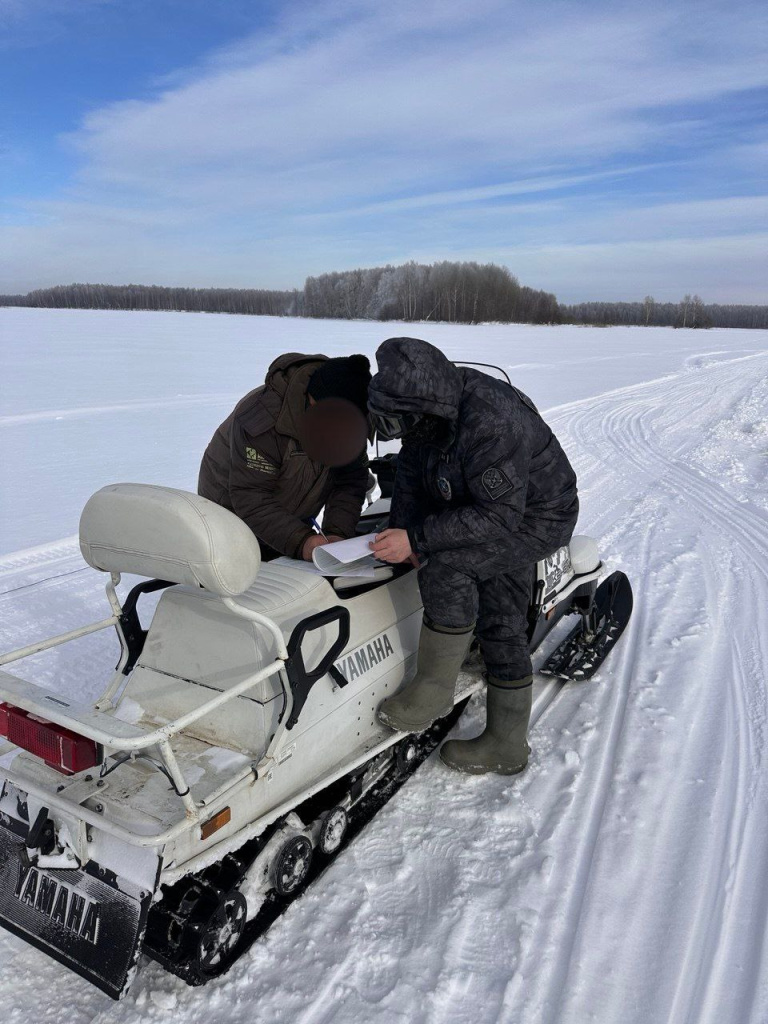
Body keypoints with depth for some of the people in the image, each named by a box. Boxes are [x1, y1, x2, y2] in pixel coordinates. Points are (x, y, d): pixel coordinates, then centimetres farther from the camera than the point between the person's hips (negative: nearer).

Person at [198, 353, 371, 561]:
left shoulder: (349, 418, -17)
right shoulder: (262, 416, -35)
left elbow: (352, 479, -13)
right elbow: (249, 497, -34)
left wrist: (337, 533, -29)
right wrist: (300, 542, -44)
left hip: (296, 518, 5)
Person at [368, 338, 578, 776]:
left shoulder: (490, 424, -36)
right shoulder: (428, 410, -11)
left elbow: (499, 516, -34)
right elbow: (410, 475, 1)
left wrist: (417, 539, -34)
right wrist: (400, 533, -14)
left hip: (535, 517, -8)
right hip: (494, 513, 8)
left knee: (445, 565, -28)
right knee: (500, 626, 10)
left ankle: (435, 686, -9)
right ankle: (507, 747, 22)